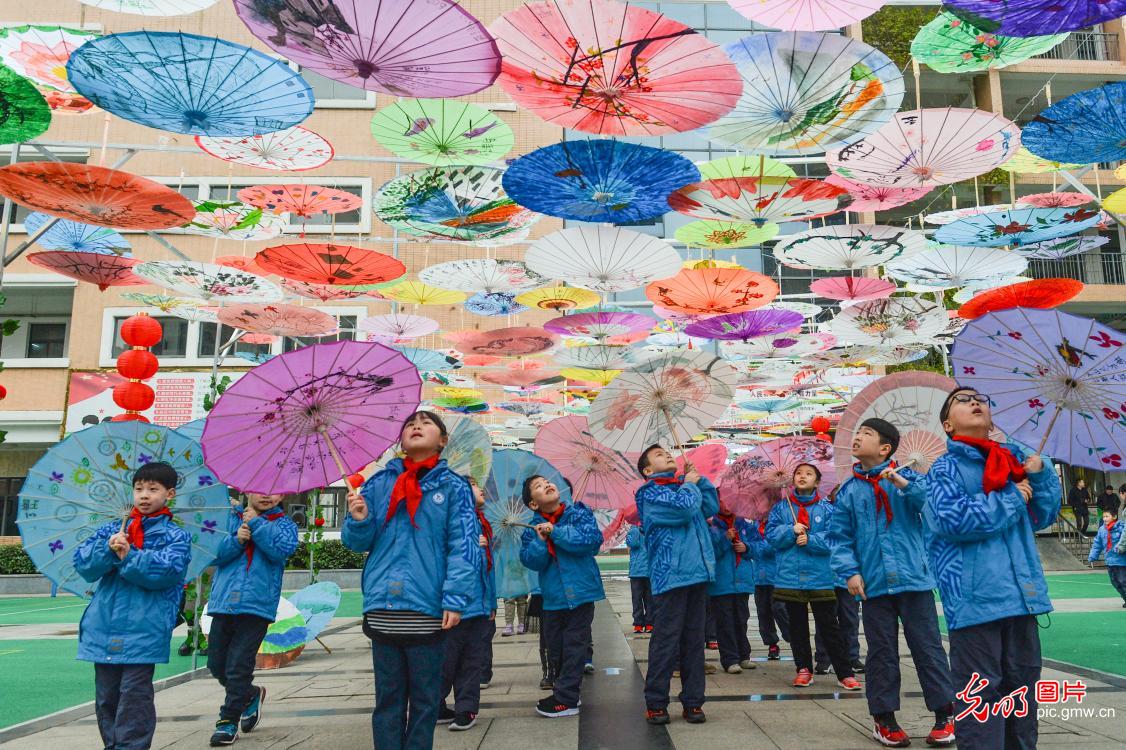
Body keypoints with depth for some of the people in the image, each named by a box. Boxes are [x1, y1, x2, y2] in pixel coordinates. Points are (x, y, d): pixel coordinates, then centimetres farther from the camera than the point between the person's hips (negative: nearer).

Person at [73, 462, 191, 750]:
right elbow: (82, 564, 2)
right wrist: (108, 550, -17)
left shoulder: (176, 536, 2)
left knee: (134, 695, -4)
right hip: (103, 628, 5)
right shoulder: (112, 530, 14)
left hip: (143, 630, -4)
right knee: (106, 694, 12)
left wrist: (128, 555, -19)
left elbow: (168, 570, -14)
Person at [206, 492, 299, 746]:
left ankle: (228, 720, 15)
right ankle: (251, 695, 37)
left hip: (257, 605, -4)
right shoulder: (231, 518, 10)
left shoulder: (284, 524, 4)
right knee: (216, 663, 12)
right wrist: (236, 540, -17)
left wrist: (255, 523, -10)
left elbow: (282, 549, -16)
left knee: (238, 666, -2)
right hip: (223, 602, 4)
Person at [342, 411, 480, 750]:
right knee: (388, 696, 11)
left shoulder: (453, 487, 1)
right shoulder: (379, 484, 10)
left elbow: (463, 546, -6)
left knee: (425, 697, 8)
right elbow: (358, 543, 9)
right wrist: (359, 520, -12)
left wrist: (456, 598, -15)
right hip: (382, 607, 2)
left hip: (428, 608, -2)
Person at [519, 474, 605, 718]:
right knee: (555, 647, 13)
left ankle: (565, 699, 8)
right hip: (553, 596, 4)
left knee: (574, 645, 0)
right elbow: (530, 561, -6)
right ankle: (568, 690, 31)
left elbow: (593, 540, -21)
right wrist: (540, 540, -24)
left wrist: (555, 532, -20)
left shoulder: (579, 513, -5)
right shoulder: (534, 528, 3)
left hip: (580, 591, -4)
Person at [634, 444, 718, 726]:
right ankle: (655, 703, 8)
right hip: (670, 575, -7)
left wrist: (699, 479, 9)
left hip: (698, 574, 7)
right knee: (666, 642, -3)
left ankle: (693, 702, 18)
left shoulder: (684, 485, 19)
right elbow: (683, 507, -18)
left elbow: (712, 507, 15)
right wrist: (690, 484, 1)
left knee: (694, 641, 10)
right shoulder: (650, 493, -4)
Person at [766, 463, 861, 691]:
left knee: (829, 626, 1)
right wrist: (791, 530, -17)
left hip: (820, 577, -2)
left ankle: (845, 673, 8)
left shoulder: (827, 508, 2)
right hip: (790, 577, 2)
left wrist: (810, 540, -19)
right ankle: (804, 669, 22)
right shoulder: (781, 507, 8)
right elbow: (771, 534, -1)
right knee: (797, 626, 11)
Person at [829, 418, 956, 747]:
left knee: (927, 645, 6)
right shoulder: (849, 490, 6)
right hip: (874, 584, 2)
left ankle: (944, 713, 19)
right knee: (881, 652, 10)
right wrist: (850, 572, -8)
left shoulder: (906, 476, 1)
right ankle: (884, 717, 21)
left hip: (914, 579, -2)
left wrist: (903, 484, -28)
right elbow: (840, 537, 4)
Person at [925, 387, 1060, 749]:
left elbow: (1045, 515, 17)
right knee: (979, 694, -2)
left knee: (1021, 687, 16)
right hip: (975, 597, -6)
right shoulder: (946, 467, -3)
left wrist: (1041, 473, 0)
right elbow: (952, 518, -20)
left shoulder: (1014, 457, 14)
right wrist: (1013, 498, -9)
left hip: (1021, 594, 6)